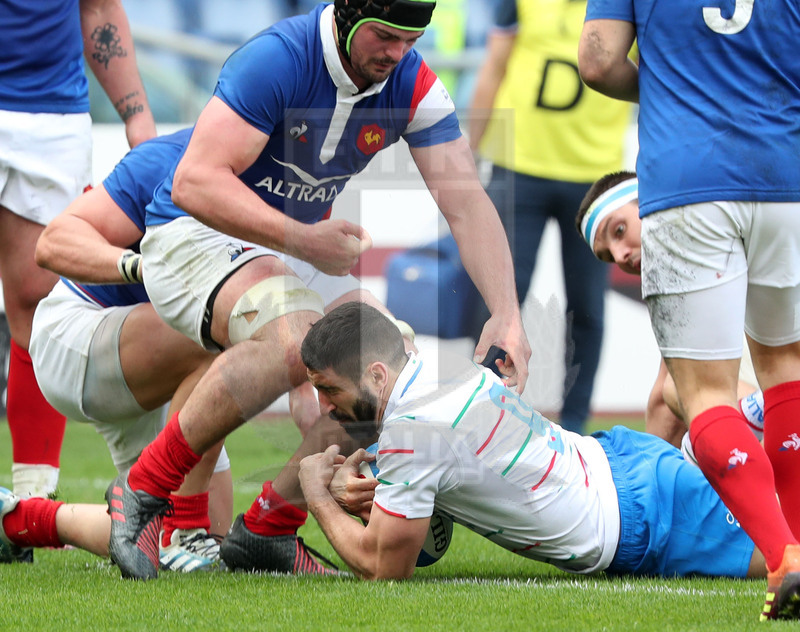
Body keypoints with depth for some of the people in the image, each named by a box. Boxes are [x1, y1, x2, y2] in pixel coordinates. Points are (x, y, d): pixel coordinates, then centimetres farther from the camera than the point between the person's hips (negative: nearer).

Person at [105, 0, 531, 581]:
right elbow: (194, 184, -31)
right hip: (195, 235, -7)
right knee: (293, 338, -35)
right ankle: (142, 493, -23)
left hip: (296, 249, 7)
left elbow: (467, 204, -11)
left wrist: (506, 315, -25)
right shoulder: (278, 59, -26)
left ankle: (268, 529, 4)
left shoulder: (414, 88, -7)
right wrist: (303, 239, -41)